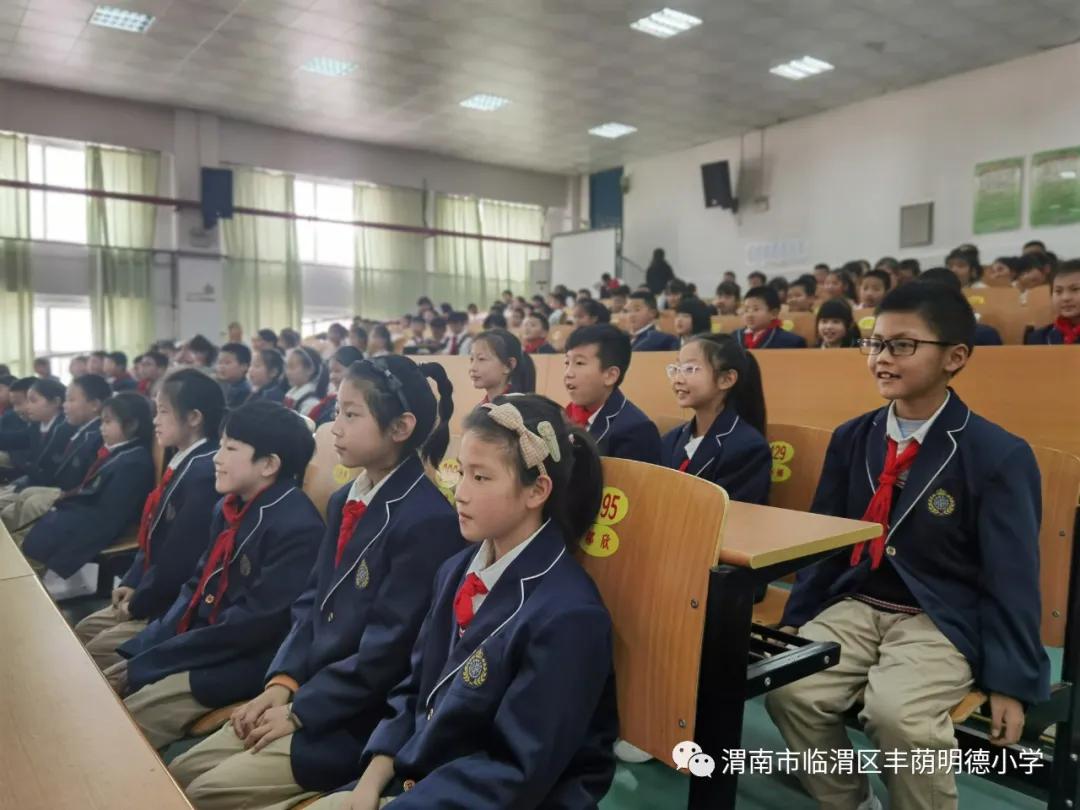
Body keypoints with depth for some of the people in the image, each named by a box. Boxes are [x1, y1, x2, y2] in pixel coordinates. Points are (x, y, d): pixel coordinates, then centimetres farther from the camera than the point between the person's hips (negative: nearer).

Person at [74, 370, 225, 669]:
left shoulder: (205, 473, -25)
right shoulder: (182, 462, 8)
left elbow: (179, 556, -25)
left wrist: (139, 603, -12)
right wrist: (132, 584, 6)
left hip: (173, 605, -10)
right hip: (153, 595, 10)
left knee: (95, 654, -6)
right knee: (83, 631, 17)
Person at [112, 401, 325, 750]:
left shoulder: (297, 527, -21)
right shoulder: (229, 508, 8)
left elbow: (251, 626, -23)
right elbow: (196, 587, 13)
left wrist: (144, 665, -17)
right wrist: (139, 651, -1)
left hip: (244, 663, -8)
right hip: (197, 642, 9)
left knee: (128, 720, -20)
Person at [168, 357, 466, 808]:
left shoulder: (429, 520, -22)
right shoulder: (345, 501, 8)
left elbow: (389, 647, -21)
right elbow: (311, 603, 12)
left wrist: (300, 711, -13)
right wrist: (282, 684, -2)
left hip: (363, 722, -8)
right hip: (309, 695, 8)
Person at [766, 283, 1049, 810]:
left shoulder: (999, 454, -7)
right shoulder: (851, 438, 7)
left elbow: (1012, 580, -5)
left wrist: (1011, 684, -6)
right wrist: (794, 627, 7)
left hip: (941, 622, -4)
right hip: (855, 606, 5)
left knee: (897, 714, -31)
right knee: (788, 688, -18)